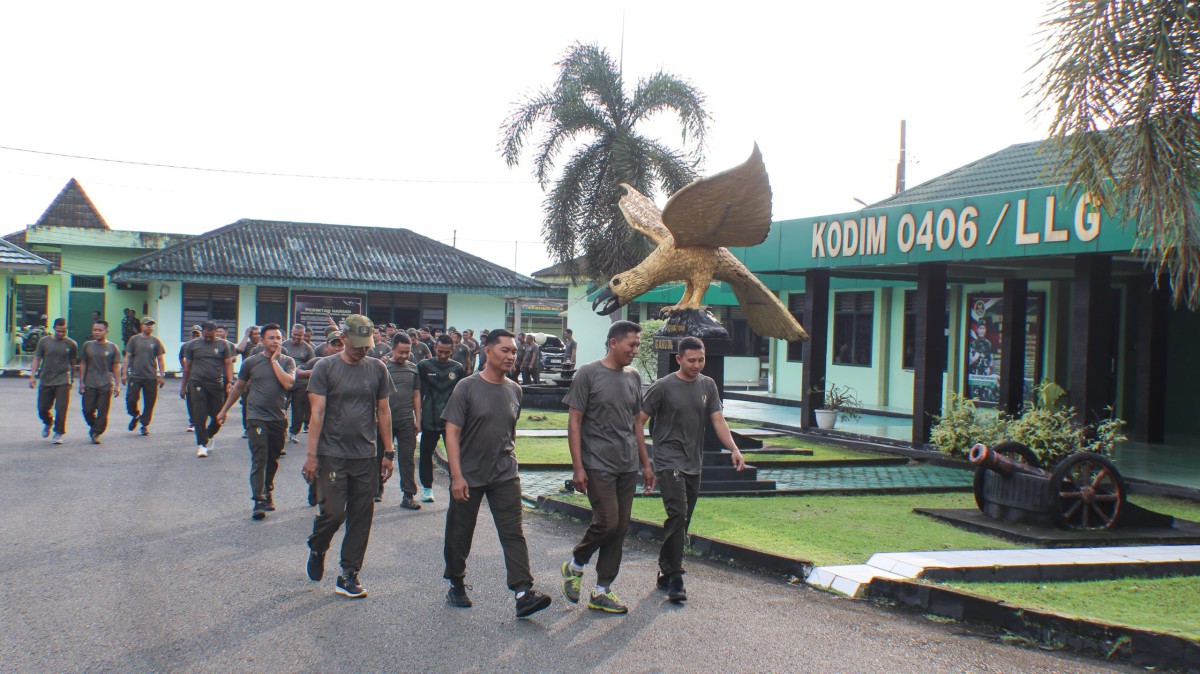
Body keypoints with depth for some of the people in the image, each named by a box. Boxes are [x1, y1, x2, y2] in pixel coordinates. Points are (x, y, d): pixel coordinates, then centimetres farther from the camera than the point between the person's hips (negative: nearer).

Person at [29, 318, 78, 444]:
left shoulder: (71, 344, 2)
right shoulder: (44, 341, 3)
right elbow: (36, 359, 6)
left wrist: (71, 379, 17)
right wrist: (32, 376, -2)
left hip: (63, 381, -2)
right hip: (45, 380, 2)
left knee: (61, 409, -9)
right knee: (42, 408, 6)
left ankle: (58, 434, 2)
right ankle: (48, 423, 38)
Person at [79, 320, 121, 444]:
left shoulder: (112, 348, 2)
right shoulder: (87, 346, 7)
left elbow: (116, 367, 3)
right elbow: (82, 365, 10)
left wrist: (117, 385, -1)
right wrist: (81, 382, 5)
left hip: (106, 385, -2)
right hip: (89, 384, 2)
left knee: (103, 412, -2)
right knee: (88, 410, 1)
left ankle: (96, 434, 9)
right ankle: (93, 427, 27)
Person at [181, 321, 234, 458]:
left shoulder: (223, 344, 6)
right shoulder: (192, 345, 6)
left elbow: (228, 364, 6)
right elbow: (187, 366, 12)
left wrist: (230, 382, -6)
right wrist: (183, 386, 13)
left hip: (216, 385, 1)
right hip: (197, 384, -1)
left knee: (218, 416, 5)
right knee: (200, 416, -7)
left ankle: (209, 436, 32)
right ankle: (201, 444, -2)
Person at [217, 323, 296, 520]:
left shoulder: (287, 362, 3)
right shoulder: (252, 362, 2)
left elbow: (288, 383, -16)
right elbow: (238, 387, 13)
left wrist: (274, 361, -10)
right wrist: (224, 410, 18)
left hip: (279, 418, 2)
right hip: (257, 417, -2)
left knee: (272, 460, 12)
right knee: (259, 459, -10)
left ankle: (267, 492, 31)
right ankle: (259, 501, -10)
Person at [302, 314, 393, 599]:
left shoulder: (377, 369, 7)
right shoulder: (325, 368, -2)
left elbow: (383, 412, 12)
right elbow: (317, 413, -6)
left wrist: (388, 453, 9)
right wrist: (311, 455, -11)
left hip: (366, 456, 3)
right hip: (332, 454, -3)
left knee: (361, 517, 4)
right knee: (333, 512, -6)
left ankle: (349, 576, 15)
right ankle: (317, 548, 26)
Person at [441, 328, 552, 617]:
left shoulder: (514, 390, 6)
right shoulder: (468, 387, -8)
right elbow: (452, 432, -11)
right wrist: (457, 475, -16)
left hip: (505, 475, 3)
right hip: (469, 476, -3)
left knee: (513, 533, -7)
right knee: (460, 534, 10)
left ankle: (523, 592, -12)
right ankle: (456, 584, 28)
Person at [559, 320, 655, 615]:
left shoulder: (633, 377, 11)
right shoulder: (588, 374, -7)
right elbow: (574, 422, -8)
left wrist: (646, 463, 16)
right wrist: (578, 467, -13)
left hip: (628, 466, 6)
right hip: (598, 465, -6)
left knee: (620, 528, 5)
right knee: (607, 522, -13)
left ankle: (602, 591, 15)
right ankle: (575, 565, 14)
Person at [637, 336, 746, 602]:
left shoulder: (708, 385, 10)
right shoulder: (663, 387, -6)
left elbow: (718, 421, 5)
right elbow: (639, 421, -4)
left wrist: (734, 449, -9)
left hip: (694, 465, 6)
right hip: (669, 462, -6)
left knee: (682, 521, 10)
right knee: (678, 514, -18)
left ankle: (665, 573, 22)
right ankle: (675, 579, -15)